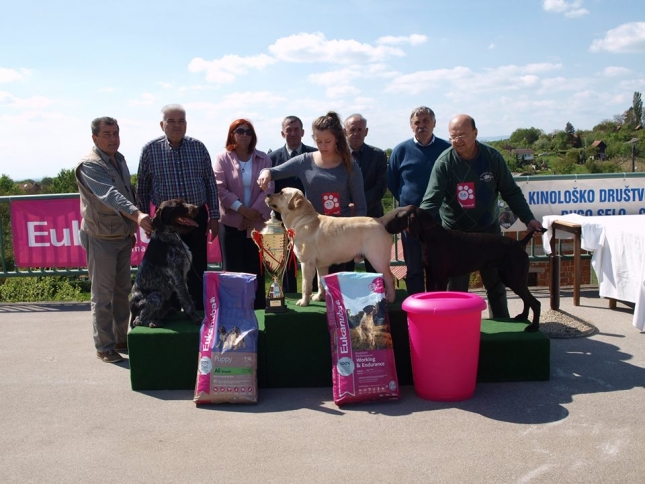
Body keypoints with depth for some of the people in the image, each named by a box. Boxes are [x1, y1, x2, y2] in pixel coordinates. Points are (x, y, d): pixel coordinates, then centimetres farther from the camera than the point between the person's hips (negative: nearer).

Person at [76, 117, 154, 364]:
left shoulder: (119, 159, 8)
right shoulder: (89, 165, -18)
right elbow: (109, 195, -35)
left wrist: (131, 229, 15)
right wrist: (137, 215, -49)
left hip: (123, 236, 8)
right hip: (101, 239, -8)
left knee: (122, 291, 15)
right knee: (103, 296, 0)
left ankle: (121, 339, 26)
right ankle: (104, 347, 10)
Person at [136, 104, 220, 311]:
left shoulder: (198, 147, 2)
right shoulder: (150, 150, -2)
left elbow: (210, 183, 6)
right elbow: (142, 188, 3)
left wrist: (214, 216, 3)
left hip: (197, 217, 1)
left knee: (198, 271, 7)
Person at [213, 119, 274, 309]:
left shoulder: (263, 159, 7)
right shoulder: (222, 159, 3)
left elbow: (268, 188, -1)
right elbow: (220, 189, -7)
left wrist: (255, 212, -12)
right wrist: (242, 209, -15)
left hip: (258, 223, 1)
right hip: (231, 222, -1)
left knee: (257, 270, 4)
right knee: (233, 271, 2)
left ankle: (259, 310, 11)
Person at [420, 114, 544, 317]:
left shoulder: (492, 157, -6)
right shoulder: (444, 162, -12)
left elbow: (510, 192, 1)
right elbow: (432, 199, -19)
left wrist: (528, 218, -5)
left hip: (489, 231, 2)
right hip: (455, 234, -2)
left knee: (496, 284, 12)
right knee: (456, 288, 4)